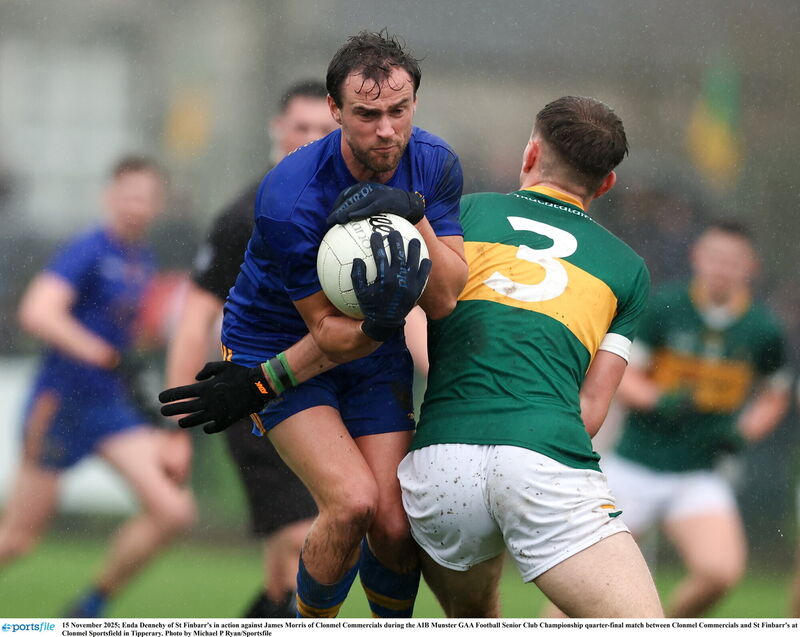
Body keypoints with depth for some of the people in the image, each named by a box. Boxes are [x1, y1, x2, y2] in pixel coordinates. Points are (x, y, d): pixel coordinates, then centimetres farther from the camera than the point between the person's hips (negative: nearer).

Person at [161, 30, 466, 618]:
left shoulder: (435, 165, -12)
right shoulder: (289, 198, -28)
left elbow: (444, 300, -16)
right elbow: (329, 331, -22)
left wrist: (412, 214, -31)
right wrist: (377, 326, -43)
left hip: (377, 350, 4)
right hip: (278, 339, -4)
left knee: (394, 525, -12)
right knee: (353, 502, -25)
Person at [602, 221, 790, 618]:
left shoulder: (761, 329, 0)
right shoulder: (664, 307, -6)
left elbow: (775, 396, 16)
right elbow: (623, 377, -2)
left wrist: (744, 432, -2)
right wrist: (660, 401, -22)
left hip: (699, 476, 1)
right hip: (635, 464, -1)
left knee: (720, 571, -20)